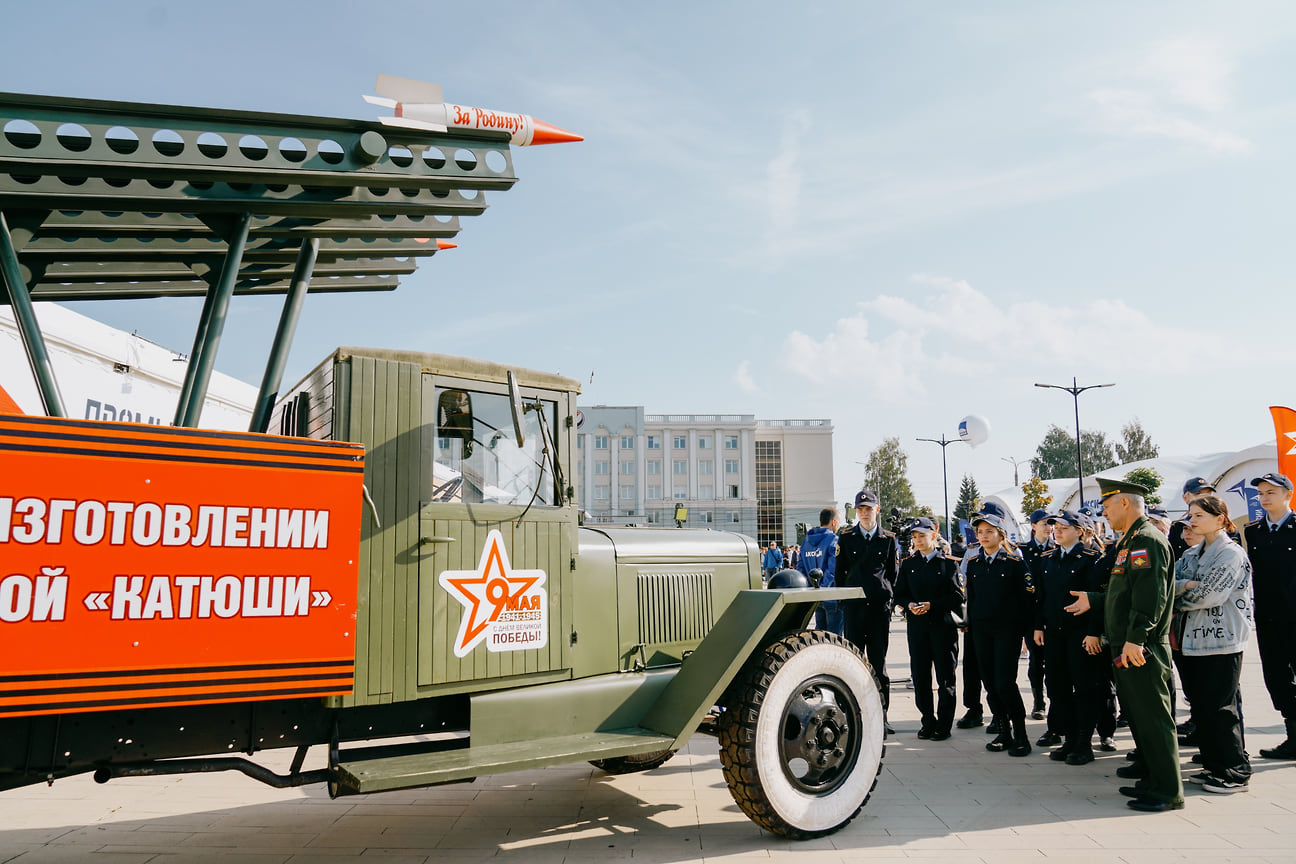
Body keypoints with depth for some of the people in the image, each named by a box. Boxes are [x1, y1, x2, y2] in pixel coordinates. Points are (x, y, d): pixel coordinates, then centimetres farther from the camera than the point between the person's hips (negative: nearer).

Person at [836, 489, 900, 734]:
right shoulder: (846, 538, 6)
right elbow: (839, 573, 9)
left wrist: (887, 599, 5)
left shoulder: (888, 539, 7)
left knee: (879, 662, 5)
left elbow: (893, 574, 12)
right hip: (853, 606, 0)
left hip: (880, 606, 0)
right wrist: (845, 602, 6)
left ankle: (881, 717, 12)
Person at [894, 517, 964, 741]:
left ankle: (944, 725, 11)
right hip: (917, 627, 3)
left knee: (945, 677, 2)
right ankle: (928, 722, 16)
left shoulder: (949, 563, 1)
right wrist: (910, 605, -10)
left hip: (943, 626, -3)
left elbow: (957, 596, -5)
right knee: (920, 676, 5)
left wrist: (931, 605, -16)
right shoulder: (908, 564, 11)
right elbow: (899, 595, 11)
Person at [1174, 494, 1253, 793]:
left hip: (1221, 641, -7)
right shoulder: (1190, 554, 13)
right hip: (1193, 639, 7)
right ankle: (1213, 766, 21)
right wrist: (1186, 585, -17)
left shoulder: (1231, 554, -9)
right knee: (1200, 707, 11)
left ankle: (1237, 773, 9)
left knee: (1219, 708, -3)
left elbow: (1208, 596, -16)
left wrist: (1177, 602, -2)